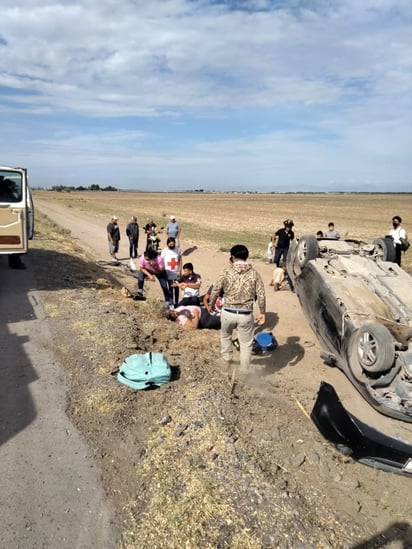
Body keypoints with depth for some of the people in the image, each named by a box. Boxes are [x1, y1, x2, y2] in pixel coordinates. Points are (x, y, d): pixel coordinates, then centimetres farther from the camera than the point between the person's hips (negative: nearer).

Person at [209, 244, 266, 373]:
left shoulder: (226, 272, -7)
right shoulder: (254, 274, -4)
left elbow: (215, 291, -2)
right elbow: (261, 295, -4)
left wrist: (211, 305, 16)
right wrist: (262, 313, 7)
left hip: (228, 313, 0)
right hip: (246, 315, 0)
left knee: (225, 336, 29)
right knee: (246, 344, 14)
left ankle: (226, 361, 40)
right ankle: (244, 372, 22)